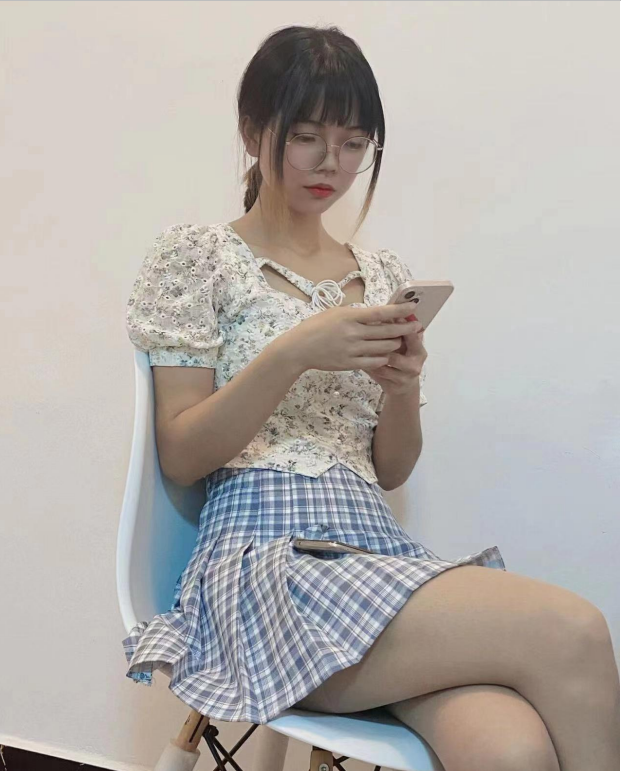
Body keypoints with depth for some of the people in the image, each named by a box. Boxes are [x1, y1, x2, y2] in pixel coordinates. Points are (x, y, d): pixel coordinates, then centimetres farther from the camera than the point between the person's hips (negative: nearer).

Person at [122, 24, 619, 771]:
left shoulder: (383, 274, 17)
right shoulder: (194, 255, 4)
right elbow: (180, 456, -2)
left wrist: (404, 386, -5)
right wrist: (294, 354, -16)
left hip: (379, 547, 4)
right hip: (263, 559, -4)